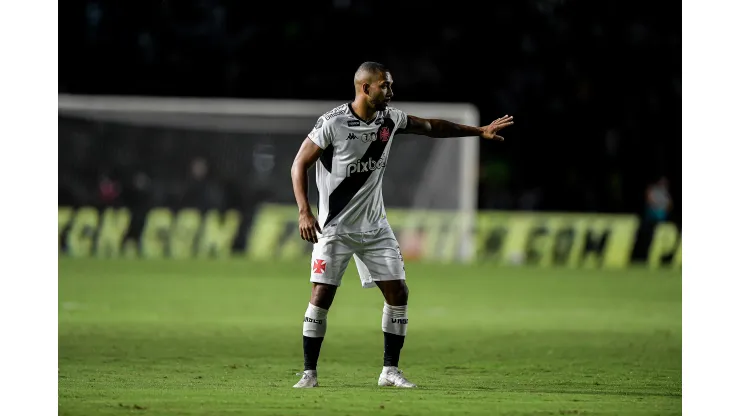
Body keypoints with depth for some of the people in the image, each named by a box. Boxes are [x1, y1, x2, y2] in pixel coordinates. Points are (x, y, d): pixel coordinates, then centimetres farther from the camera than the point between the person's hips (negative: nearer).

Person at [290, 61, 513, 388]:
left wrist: (480, 131, 17)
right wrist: (304, 211, -21)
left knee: (397, 293, 0)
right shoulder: (333, 123, -17)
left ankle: (390, 370, 9)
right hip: (335, 227, -6)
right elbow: (299, 165, -12)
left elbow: (432, 127, 15)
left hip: (374, 226, 6)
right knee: (321, 296, -10)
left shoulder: (390, 119, 0)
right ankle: (309, 372, 0)